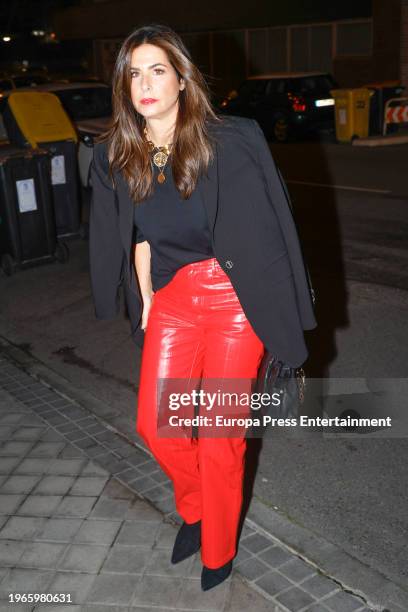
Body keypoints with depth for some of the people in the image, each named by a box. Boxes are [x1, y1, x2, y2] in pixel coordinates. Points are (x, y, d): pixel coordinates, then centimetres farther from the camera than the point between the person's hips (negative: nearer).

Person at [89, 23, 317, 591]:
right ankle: (195, 508, 38)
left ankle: (218, 549, 28)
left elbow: (266, 226, -10)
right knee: (155, 422, 6)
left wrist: (279, 317, -9)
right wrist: (146, 299, 12)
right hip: (173, 298, 5)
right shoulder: (118, 157, -1)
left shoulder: (230, 142, -14)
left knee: (220, 433, 3)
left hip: (235, 298, -4)